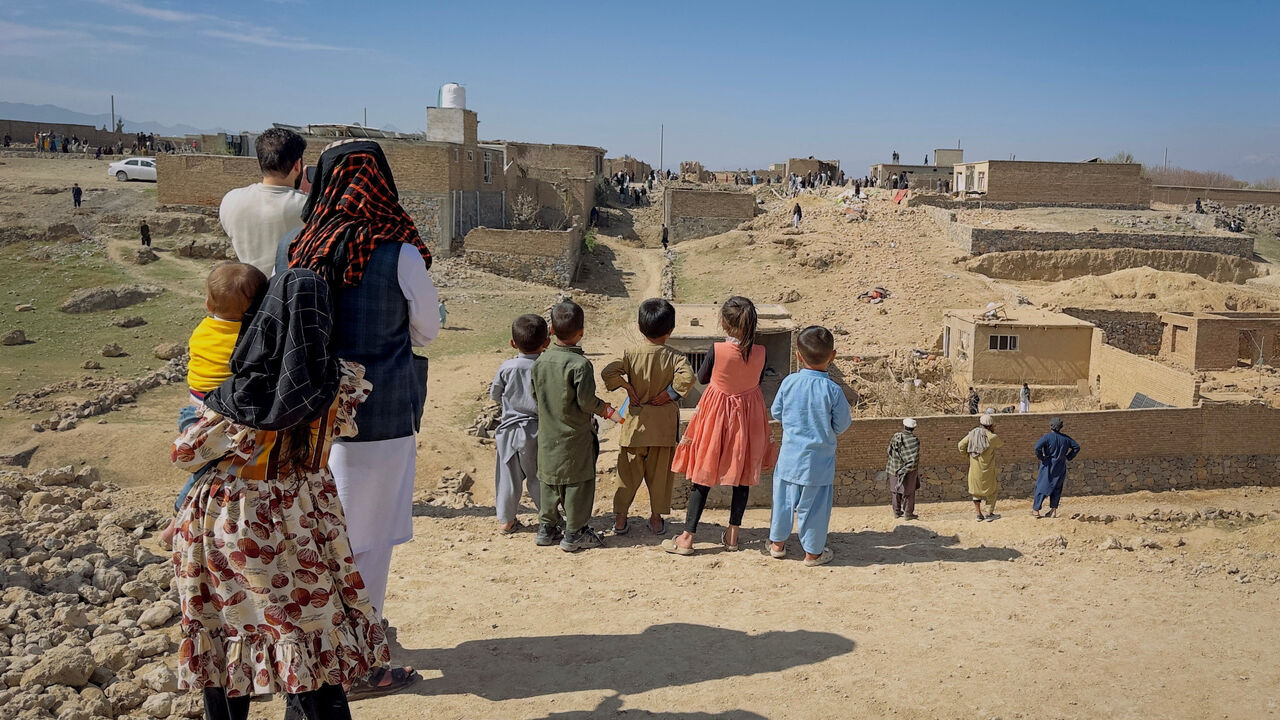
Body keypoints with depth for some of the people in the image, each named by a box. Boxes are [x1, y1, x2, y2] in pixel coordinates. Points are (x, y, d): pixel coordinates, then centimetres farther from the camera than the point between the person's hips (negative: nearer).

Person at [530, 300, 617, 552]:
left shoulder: (540, 361, -1)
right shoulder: (580, 364, -20)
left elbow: (535, 396, 7)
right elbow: (586, 400, -20)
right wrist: (603, 408, -1)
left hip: (547, 434, 6)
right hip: (574, 436, -6)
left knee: (550, 479, 17)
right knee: (577, 482, 5)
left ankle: (546, 527, 26)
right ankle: (574, 533, 11)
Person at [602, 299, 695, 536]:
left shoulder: (631, 353, -8)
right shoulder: (675, 357, -11)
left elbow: (609, 372, -19)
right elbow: (687, 377, -27)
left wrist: (629, 389, -7)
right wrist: (669, 394, -13)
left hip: (636, 422, 1)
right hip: (665, 422, -1)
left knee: (629, 471, 11)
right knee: (660, 471, 12)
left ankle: (620, 517, 16)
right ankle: (657, 518, 20)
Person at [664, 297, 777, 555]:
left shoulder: (717, 350, -19)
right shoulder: (760, 352, -11)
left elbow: (702, 378, -3)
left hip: (717, 414, -3)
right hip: (749, 416, 3)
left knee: (702, 475, 5)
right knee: (742, 476, 16)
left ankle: (687, 537, 8)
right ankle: (732, 534, 24)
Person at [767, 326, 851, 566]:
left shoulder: (789, 382, -9)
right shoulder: (833, 390, -17)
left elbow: (776, 412, 3)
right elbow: (841, 425, -8)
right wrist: (836, 420, 13)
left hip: (790, 456, 3)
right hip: (819, 460, -3)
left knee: (784, 499, 17)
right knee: (815, 505, 10)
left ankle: (777, 543, 31)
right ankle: (813, 552, 21)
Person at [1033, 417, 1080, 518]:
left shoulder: (1047, 436, -11)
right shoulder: (1065, 438, 4)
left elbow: (1038, 446, -24)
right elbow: (1076, 447, 9)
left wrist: (1040, 457, -9)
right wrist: (1068, 458, 11)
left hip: (1048, 466, -4)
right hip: (1060, 467, 4)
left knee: (1041, 487, 1)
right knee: (1056, 488, 12)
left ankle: (1036, 509, 2)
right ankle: (1053, 510, 10)